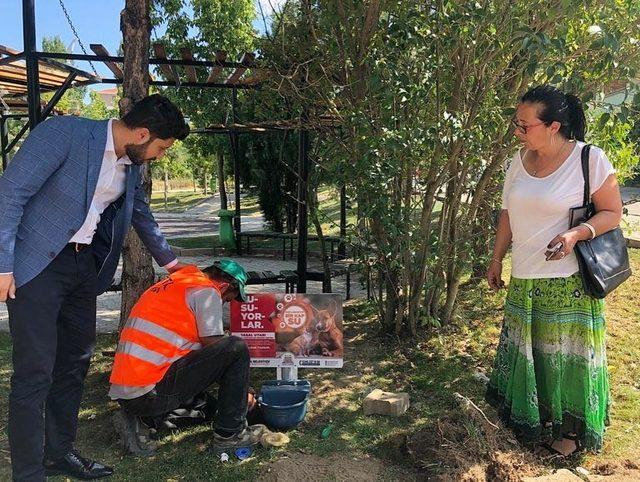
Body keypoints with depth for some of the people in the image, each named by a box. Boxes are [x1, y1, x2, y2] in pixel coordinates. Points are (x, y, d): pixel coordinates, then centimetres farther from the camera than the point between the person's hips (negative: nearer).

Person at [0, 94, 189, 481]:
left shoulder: (132, 164, 6)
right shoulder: (64, 133, -16)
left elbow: (141, 212, 24)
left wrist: (168, 259, 34)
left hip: (85, 266, 8)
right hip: (37, 265, -7)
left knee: (75, 362, 14)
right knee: (35, 372, -6)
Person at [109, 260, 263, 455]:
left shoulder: (172, 285, 23)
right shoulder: (207, 291, -5)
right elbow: (213, 346, -3)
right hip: (151, 393, -9)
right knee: (236, 348, -7)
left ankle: (136, 420, 11)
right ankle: (230, 433, 1)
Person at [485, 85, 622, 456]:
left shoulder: (590, 159, -13)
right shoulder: (520, 161, 4)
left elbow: (613, 213, -7)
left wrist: (576, 234, -25)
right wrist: (497, 260, 14)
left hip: (569, 282, -5)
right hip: (524, 279, 5)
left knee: (566, 353, 7)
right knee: (526, 349, 15)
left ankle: (570, 428, 26)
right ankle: (530, 416, 35)